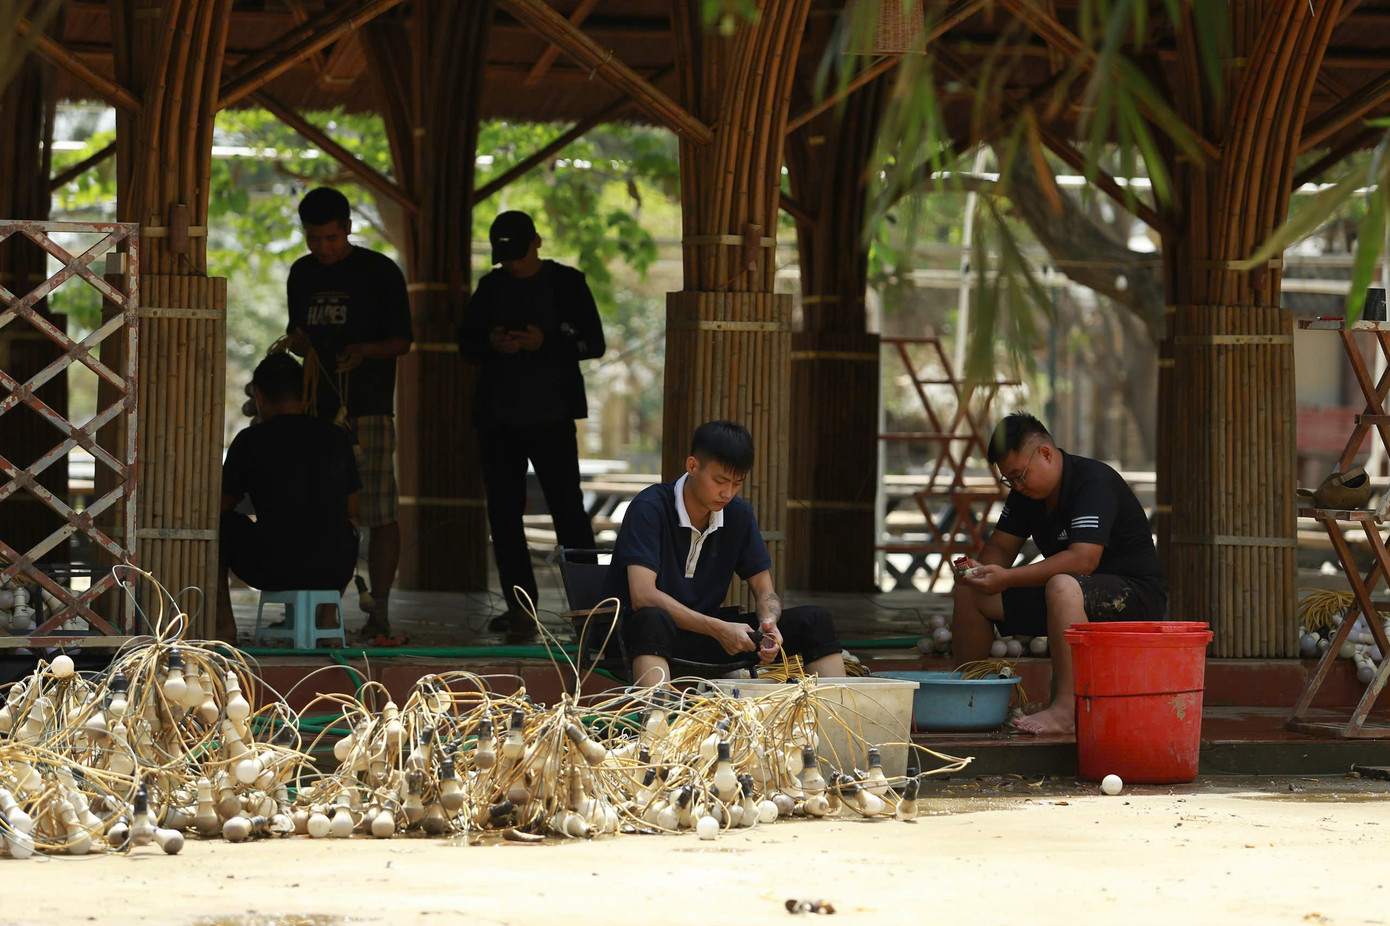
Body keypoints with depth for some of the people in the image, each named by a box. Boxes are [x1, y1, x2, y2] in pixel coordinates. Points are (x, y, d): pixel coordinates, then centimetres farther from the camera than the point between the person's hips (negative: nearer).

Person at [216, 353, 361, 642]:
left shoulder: (251, 440, -3)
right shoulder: (337, 438, 8)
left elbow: (222, 506, 9)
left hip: (273, 570, -4)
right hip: (334, 571, 4)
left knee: (219, 526, 25)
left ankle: (224, 625, 20)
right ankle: (328, 617, 31)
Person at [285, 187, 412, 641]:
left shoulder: (380, 272, -2)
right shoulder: (302, 274, 14)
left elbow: (402, 340, -1)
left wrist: (364, 351, -20)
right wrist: (297, 341, 1)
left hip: (368, 408, -5)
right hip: (317, 404, 5)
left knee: (378, 510, -8)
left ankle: (379, 610, -5)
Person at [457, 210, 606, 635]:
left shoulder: (567, 283, 1)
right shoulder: (491, 287, 12)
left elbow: (594, 343, -2)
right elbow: (466, 343, 14)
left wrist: (546, 342, -17)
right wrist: (491, 344, -8)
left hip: (551, 418, -4)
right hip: (498, 419, 4)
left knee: (568, 509, -8)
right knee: (503, 512, 3)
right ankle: (519, 606, 7)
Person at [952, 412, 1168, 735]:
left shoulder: (1095, 484, -21)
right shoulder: (1026, 491, 6)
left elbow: (1082, 560, -32)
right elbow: (999, 547, 11)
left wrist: (1007, 578, -33)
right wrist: (981, 570, -14)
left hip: (1136, 594, -9)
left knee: (1063, 587, -41)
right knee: (970, 591, 1)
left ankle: (1067, 709, -42)